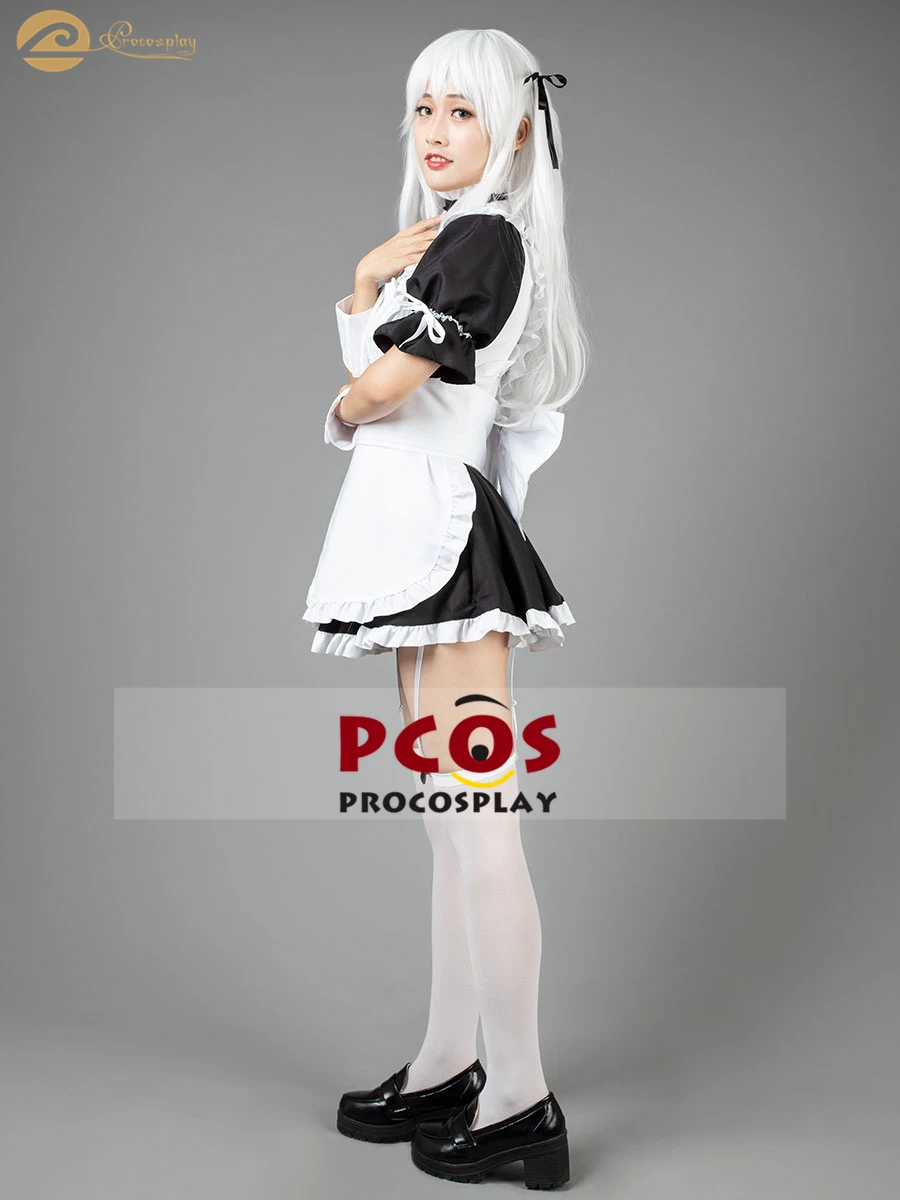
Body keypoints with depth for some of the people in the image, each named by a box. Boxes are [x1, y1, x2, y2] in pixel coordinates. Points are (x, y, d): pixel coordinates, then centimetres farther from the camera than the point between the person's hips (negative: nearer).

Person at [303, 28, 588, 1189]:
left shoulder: (485, 236, -10)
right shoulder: (446, 238, 20)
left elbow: (383, 387, -17)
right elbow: (365, 359, 19)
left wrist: (342, 411, 3)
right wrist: (368, 280, 3)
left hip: (445, 538, -10)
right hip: (419, 543, 10)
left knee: (479, 822, -7)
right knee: (447, 819, 12)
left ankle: (519, 1102, 2)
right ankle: (447, 1068, 24)